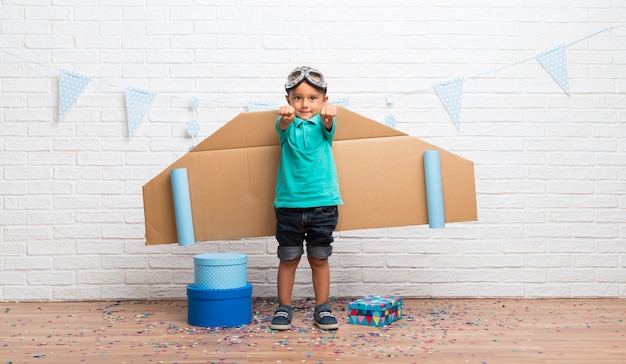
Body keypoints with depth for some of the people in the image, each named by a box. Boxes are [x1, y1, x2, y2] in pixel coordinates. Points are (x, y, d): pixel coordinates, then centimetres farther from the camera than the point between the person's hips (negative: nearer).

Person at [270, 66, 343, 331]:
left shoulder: (322, 123, 3)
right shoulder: (287, 124, 2)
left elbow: (327, 125, -20)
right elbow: (283, 126, -20)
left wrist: (328, 114, -45)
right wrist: (286, 116, -46)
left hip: (323, 203, 0)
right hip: (289, 203, 0)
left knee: (319, 259, 10)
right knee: (288, 258, 7)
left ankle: (322, 309, 22)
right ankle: (283, 308, 20)